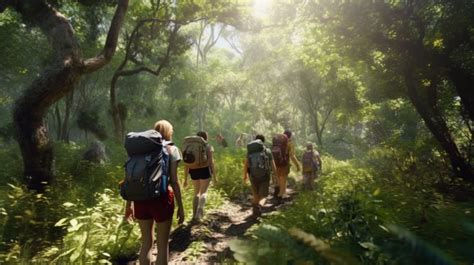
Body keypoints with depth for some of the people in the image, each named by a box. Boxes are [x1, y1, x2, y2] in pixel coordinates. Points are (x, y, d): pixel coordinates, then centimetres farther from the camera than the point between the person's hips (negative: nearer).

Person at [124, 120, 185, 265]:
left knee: (146, 242, 21)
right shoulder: (171, 149, -3)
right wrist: (180, 207, -2)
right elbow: (174, 181, -8)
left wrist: (129, 204, 16)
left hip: (141, 198, 4)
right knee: (162, 245, 12)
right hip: (161, 199, -4)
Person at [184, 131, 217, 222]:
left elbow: (186, 163, 7)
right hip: (205, 170, -3)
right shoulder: (208, 146, 1)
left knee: (196, 192, 19)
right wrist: (214, 176, -3)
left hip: (194, 171, 3)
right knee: (203, 192, 4)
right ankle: (200, 209, -23)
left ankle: (195, 214, 18)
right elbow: (211, 162, -7)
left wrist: (185, 179, 12)